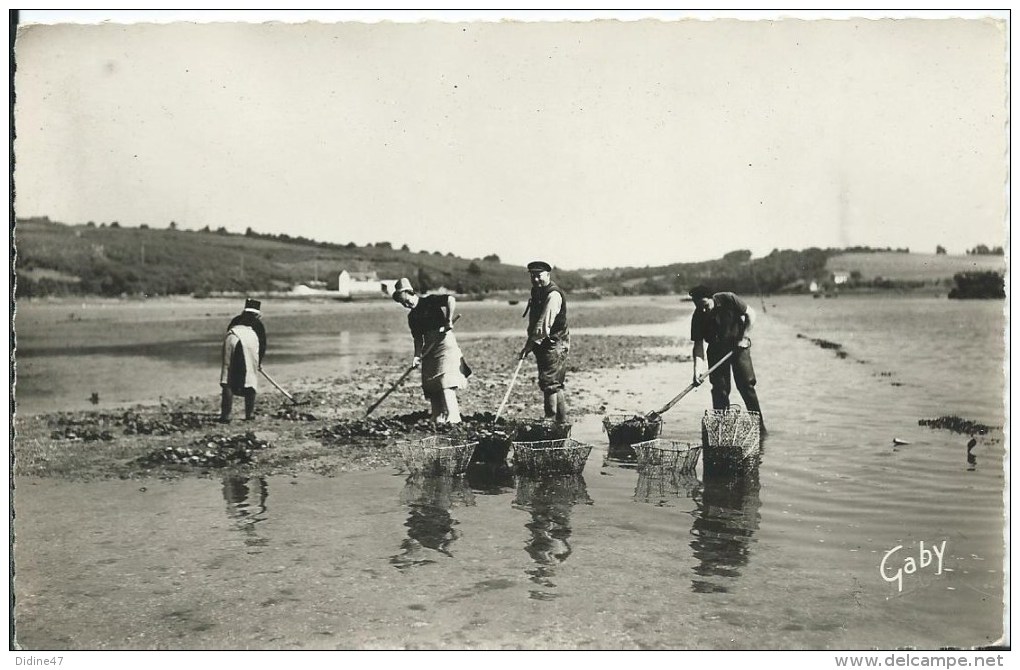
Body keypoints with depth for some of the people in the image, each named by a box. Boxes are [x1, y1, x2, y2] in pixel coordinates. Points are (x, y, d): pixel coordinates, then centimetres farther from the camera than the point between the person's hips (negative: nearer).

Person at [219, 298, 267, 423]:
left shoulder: (236, 319, 37)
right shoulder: (257, 323, 32)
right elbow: (263, 344, 28)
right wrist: (259, 362, 42)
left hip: (232, 337, 1)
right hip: (250, 339, -1)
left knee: (228, 380, 2)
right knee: (251, 378, 11)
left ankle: (225, 415, -4)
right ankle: (249, 414, 11)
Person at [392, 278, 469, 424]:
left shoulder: (430, 301, -5)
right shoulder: (412, 317, 15)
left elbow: (451, 299, -20)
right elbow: (418, 339, 13)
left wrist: (448, 321, -21)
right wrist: (417, 356, -1)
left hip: (445, 342, -7)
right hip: (429, 350, 8)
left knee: (445, 384, -16)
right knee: (431, 386, 4)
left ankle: (452, 419, -17)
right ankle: (438, 421, 10)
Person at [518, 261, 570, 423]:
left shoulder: (553, 295, -17)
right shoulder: (537, 292, 13)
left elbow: (544, 324, -24)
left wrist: (529, 344, -21)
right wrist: (530, 343, 8)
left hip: (554, 344, -10)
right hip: (543, 345, 10)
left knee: (549, 383, -12)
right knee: (555, 385, 15)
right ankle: (562, 421, 23)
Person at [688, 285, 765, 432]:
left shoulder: (728, 299, -21)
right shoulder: (698, 317, -14)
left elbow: (750, 314, -9)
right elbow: (698, 344, -13)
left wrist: (743, 338, -14)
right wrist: (697, 369, -25)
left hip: (738, 345, -2)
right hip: (716, 350, 2)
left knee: (746, 384, -5)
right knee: (719, 389, -2)